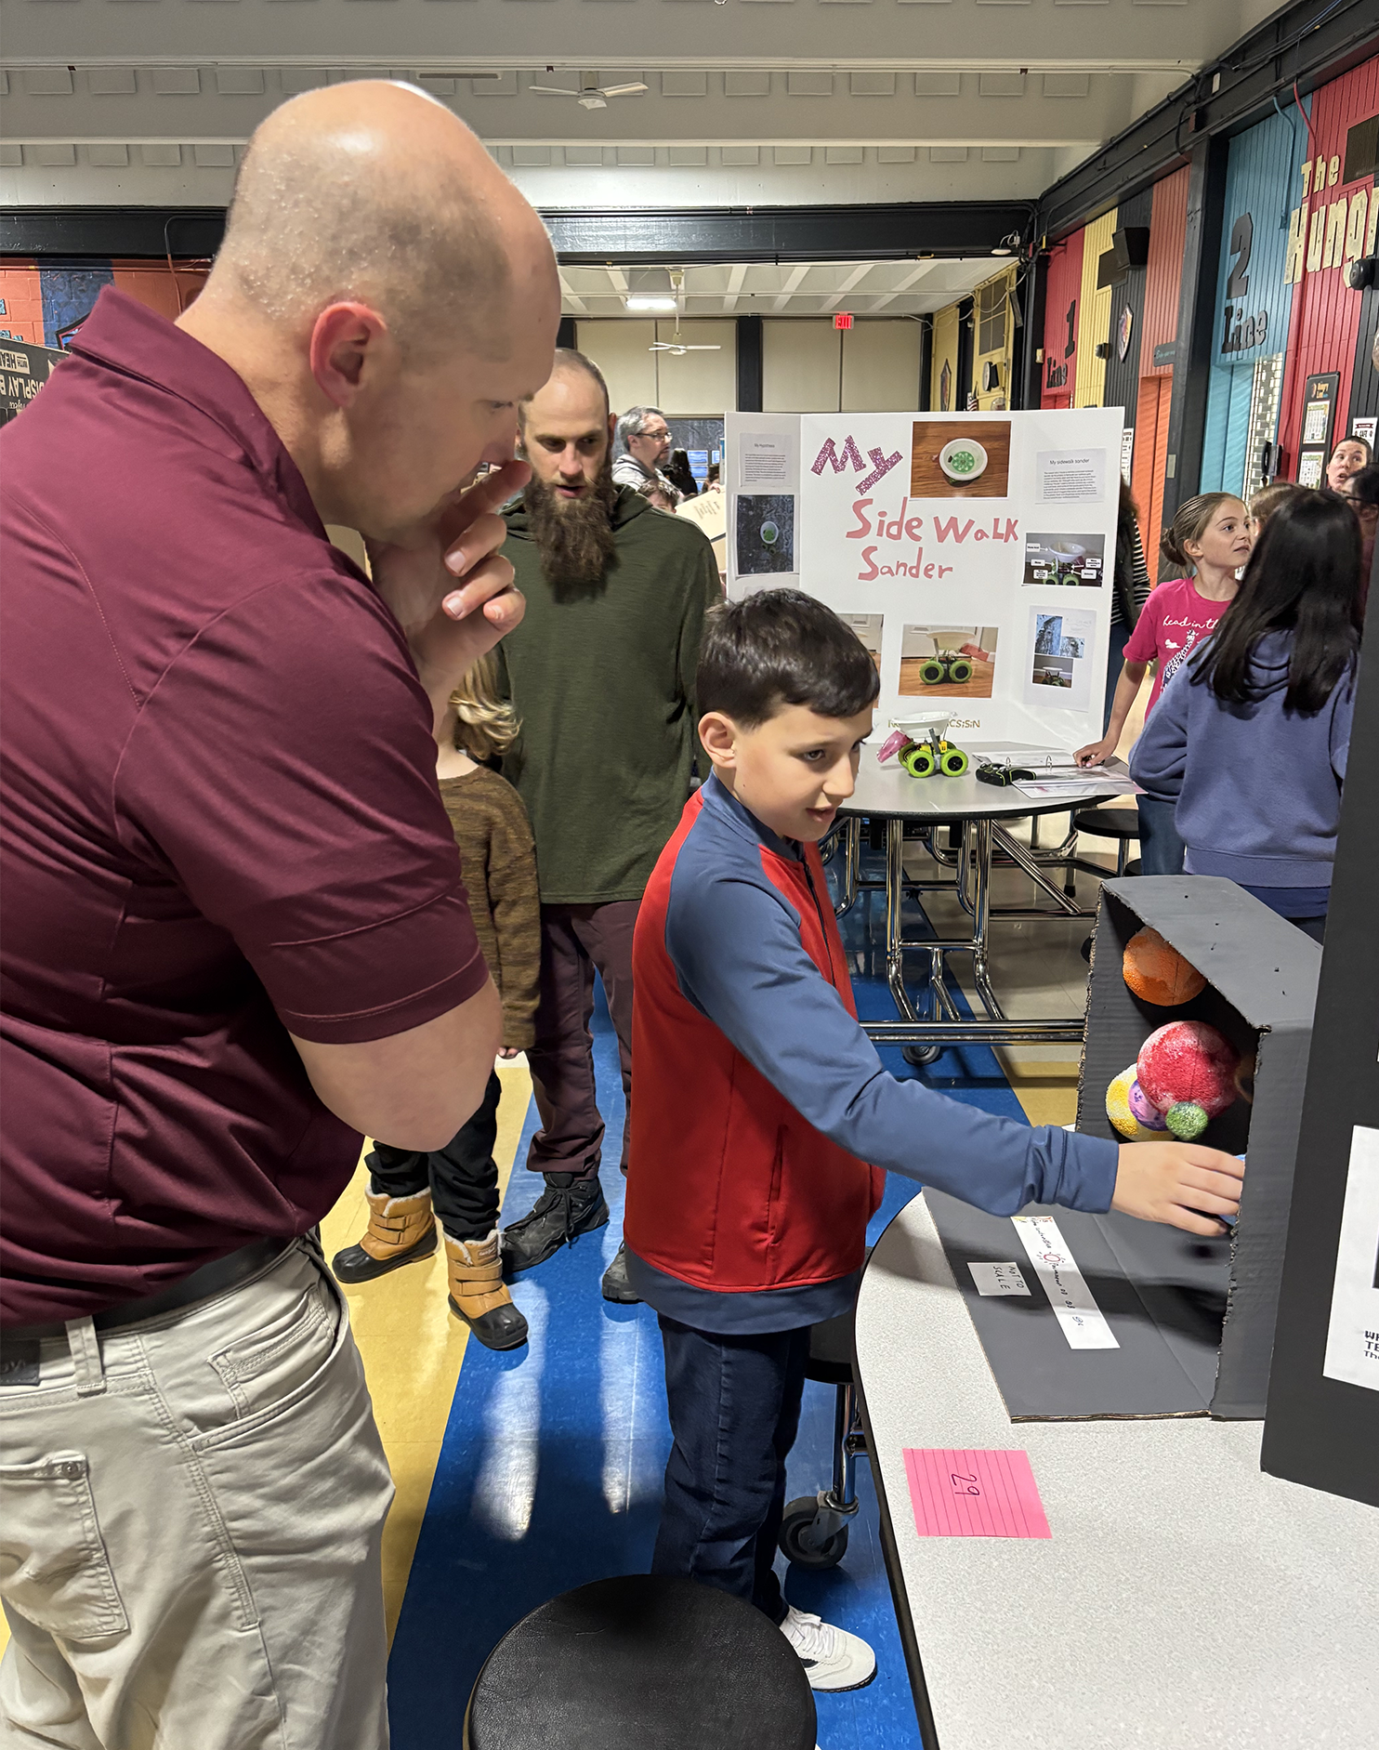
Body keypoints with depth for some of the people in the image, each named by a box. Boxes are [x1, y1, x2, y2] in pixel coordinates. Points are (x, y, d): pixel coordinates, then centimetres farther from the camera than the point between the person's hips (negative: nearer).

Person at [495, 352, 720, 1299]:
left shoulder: (676, 549, -5)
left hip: (640, 861, -3)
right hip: (527, 855, 3)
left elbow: (710, 706, -2)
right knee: (552, 1040, 18)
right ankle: (569, 1184, 40)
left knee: (650, 1048, 10)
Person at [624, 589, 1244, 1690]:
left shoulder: (780, 837, -2)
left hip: (779, 1231, 9)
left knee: (759, 1458, 29)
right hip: (730, 1264, -8)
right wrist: (1093, 1173, -42)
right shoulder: (721, 893, -34)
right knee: (723, 1503, 16)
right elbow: (855, 1100, -40)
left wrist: (850, 1181, 13)